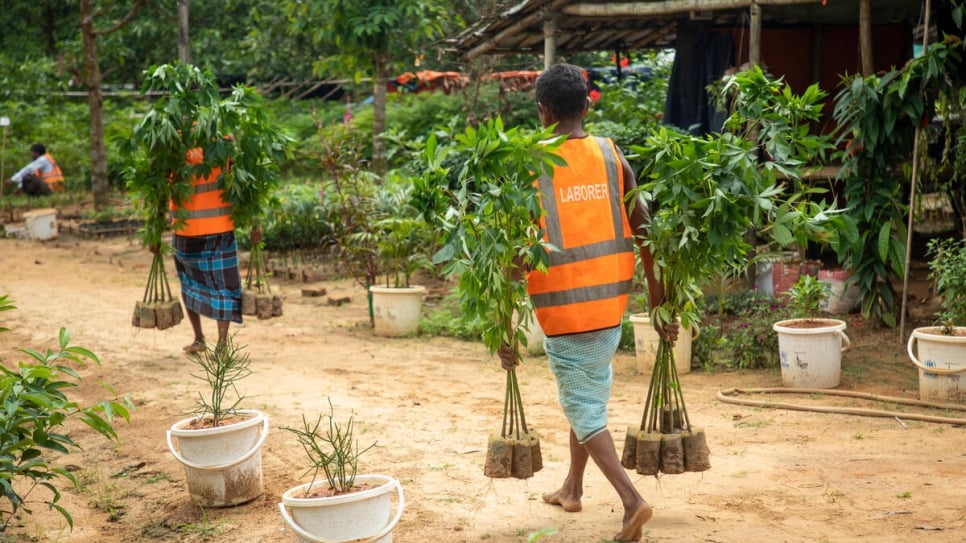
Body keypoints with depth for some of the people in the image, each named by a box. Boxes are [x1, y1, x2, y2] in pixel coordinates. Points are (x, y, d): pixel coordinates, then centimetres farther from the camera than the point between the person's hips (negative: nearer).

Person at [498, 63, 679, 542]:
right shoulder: (612, 156, 0)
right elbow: (643, 233, 1)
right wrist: (660, 301, 10)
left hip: (562, 305, -4)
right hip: (611, 301, 5)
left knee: (584, 408, 5)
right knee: (589, 392, 23)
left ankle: (632, 499, -8)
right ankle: (572, 488, 37)